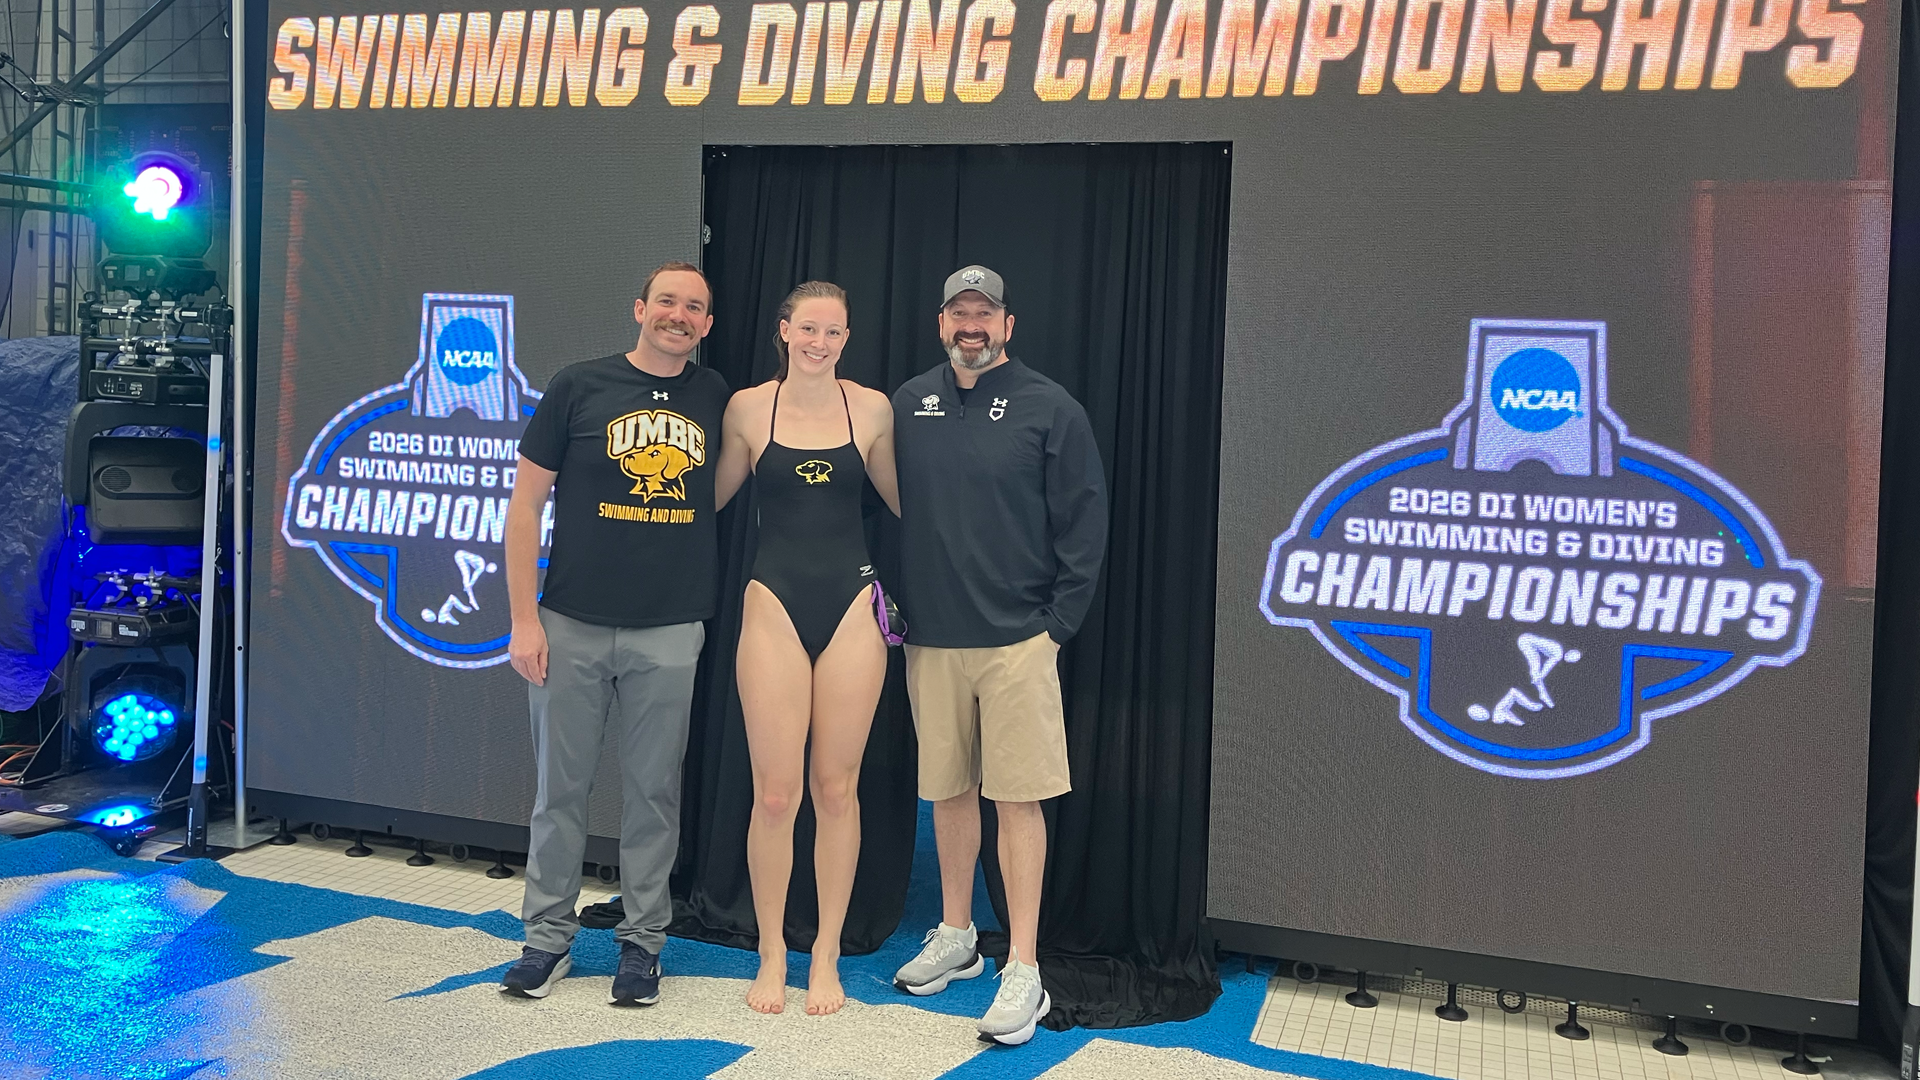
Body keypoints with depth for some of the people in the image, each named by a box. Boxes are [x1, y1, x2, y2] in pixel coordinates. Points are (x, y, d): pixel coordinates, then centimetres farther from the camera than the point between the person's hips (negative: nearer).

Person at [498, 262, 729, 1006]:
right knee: (560, 786, 7)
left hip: (670, 631, 1)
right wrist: (524, 618, -6)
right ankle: (548, 938, 21)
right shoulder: (579, 387, 0)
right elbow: (526, 502, 0)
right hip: (573, 624, -1)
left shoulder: (715, 398, 7)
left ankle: (642, 943, 20)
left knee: (653, 791, 8)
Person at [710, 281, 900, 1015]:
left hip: (851, 607, 1)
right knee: (775, 793, 0)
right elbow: (708, 497, 12)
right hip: (776, 604, -1)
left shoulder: (871, 408, 3)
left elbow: (904, 499, 12)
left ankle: (827, 955, 20)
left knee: (836, 787, 7)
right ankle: (771, 955, 17)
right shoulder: (748, 408, 1)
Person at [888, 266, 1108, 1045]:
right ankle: (956, 937, 30)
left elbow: (1085, 522, -3)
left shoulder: (1048, 408, -3)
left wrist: (1057, 624, -7)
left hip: (1016, 642, -4)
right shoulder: (908, 405, 8)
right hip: (929, 638, 4)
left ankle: (1023, 974, 4)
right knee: (947, 789, 13)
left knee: (1017, 798, -2)